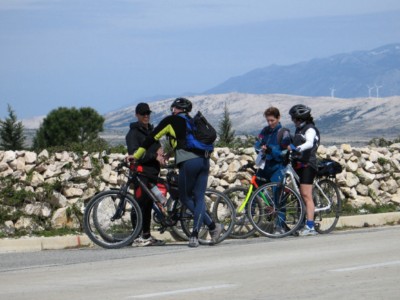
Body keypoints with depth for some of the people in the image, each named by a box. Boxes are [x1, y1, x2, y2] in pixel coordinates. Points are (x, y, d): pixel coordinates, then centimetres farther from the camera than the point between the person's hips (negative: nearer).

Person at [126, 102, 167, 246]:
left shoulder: (151, 131, 22)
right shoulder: (133, 133, -3)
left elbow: (157, 146, 25)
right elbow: (135, 153, -15)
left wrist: (159, 151, 0)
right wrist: (154, 156, -20)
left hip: (152, 172, 8)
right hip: (141, 171, -8)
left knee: (149, 204, 8)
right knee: (141, 203, -11)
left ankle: (147, 236, 11)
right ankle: (138, 236, -11)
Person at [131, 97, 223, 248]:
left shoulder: (171, 121, 10)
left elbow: (152, 138, 10)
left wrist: (135, 156, 14)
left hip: (188, 162, -5)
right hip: (204, 161, 5)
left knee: (185, 197, 8)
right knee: (199, 198, 7)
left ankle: (212, 226, 0)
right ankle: (195, 235, -2)